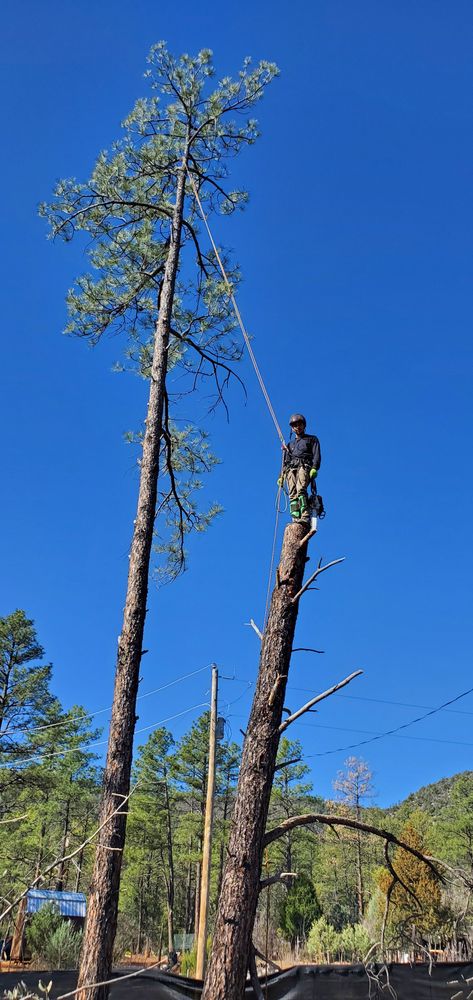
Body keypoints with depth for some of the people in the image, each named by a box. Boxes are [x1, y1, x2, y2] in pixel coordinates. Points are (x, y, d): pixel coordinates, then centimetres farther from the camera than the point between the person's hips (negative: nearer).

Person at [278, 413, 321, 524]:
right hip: (290, 469, 5)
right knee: (292, 494, -18)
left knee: (300, 490, -30)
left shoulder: (312, 439, 21)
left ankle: (305, 518, -42)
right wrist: (281, 476, 15)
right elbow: (285, 462, 30)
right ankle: (296, 519, -30)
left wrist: (314, 468, -12)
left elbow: (316, 455, 7)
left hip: (304, 466, -5)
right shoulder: (290, 444, 35)